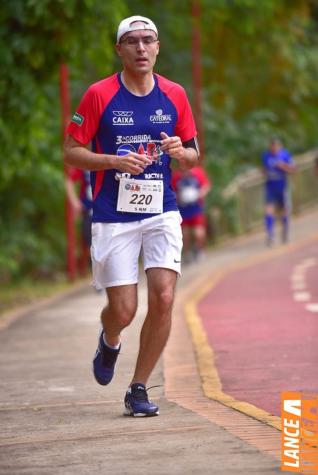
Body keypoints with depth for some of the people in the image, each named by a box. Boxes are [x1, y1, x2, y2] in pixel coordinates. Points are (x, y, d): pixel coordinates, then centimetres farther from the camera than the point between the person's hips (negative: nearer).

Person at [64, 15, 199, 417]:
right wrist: (114, 161, -17)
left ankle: (138, 390, 3)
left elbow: (193, 155, 14)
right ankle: (109, 341, 35)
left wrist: (181, 153, -10)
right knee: (123, 311, -4)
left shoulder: (175, 95, 5)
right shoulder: (99, 95, -5)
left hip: (161, 213, 2)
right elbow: (71, 151, -2)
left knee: (163, 299, -12)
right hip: (113, 217, -2)